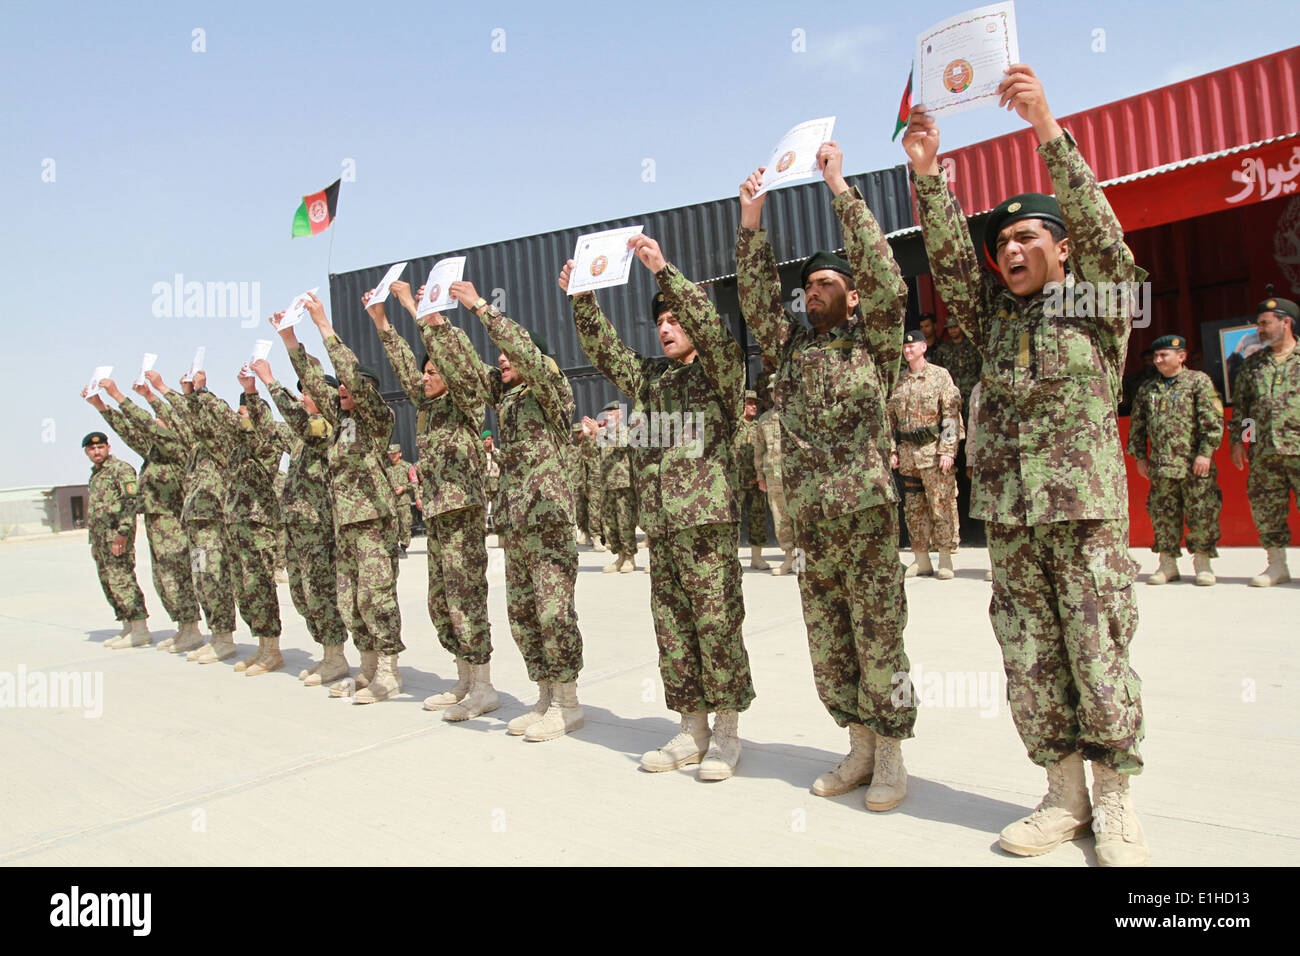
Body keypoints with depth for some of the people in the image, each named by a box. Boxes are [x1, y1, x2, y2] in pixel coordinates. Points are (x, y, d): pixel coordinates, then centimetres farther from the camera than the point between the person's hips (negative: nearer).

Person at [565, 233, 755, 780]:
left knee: (716, 626, -2)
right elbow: (604, 349, 15)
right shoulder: (649, 379, 18)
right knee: (672, 630, 8)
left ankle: (727, 732, 10)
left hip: (708, 520, -6)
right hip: (658, 525, 6)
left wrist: (662, 270, -19)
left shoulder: (720, 371, 2)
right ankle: (692, 730, 18)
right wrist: (581, 298, 3)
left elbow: (708, 326, -14)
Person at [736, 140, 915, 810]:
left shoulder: (874, 341, 3)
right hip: (809, 522, 5)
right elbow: (756, 296, 6)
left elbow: (884, 277, -10)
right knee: (827, 644, 11)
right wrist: (751, 219, 0)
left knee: (879, 641, 1)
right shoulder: (791, 344, 15)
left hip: (867, 516, -5)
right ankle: (860, 748, 26)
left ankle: (890, 759, 15)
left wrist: (840, 188, -10)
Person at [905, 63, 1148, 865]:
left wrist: (1046, 127, -16)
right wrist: (927, 174, -7)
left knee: (1099, 653, -1)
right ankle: (1065, 794, 18)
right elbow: (947, 257, 3)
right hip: (1008, 512, 4)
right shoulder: (992, 316, 14)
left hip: (1088, 506, -3)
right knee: (1031, 660, 5)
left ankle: (1115, 800, 15)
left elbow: (1097, 223, -9)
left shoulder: (1099, 303, 5)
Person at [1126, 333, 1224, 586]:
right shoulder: (1147, 389, 13)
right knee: (1162, 514, 5)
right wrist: (1139, 456, 12)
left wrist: (1205, 453, -12)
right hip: (1160, 466, 4)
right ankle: (1168, 564, 13)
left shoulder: (1199, 381, 1)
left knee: (1201, 513, -1)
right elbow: (1136, 425, 18)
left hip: (1195, 464, -4)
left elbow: (1212, 421, -5)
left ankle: (1203, 563, 10)